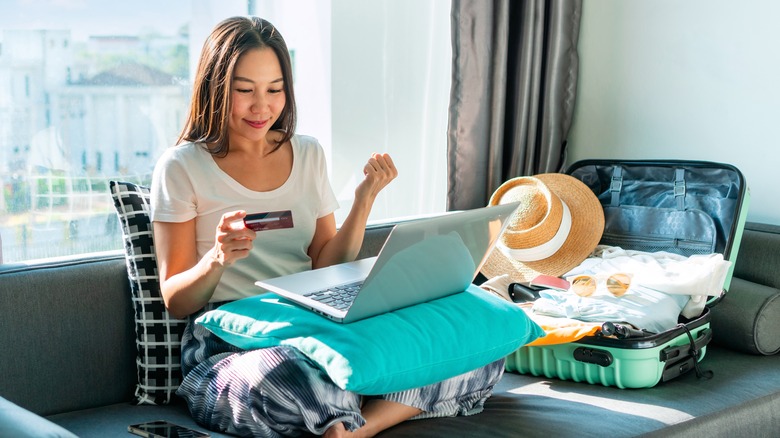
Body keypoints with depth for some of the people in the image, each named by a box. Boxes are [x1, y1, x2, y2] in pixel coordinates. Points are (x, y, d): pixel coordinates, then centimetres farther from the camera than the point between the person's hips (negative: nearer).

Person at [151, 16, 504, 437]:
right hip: (227, 347, -4)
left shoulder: (307, 154, 13)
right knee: (281, 376, -44)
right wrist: (217, 259, -21)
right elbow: (175, 301, 0)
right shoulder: (182, 166, 0)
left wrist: (364, 200, -3)